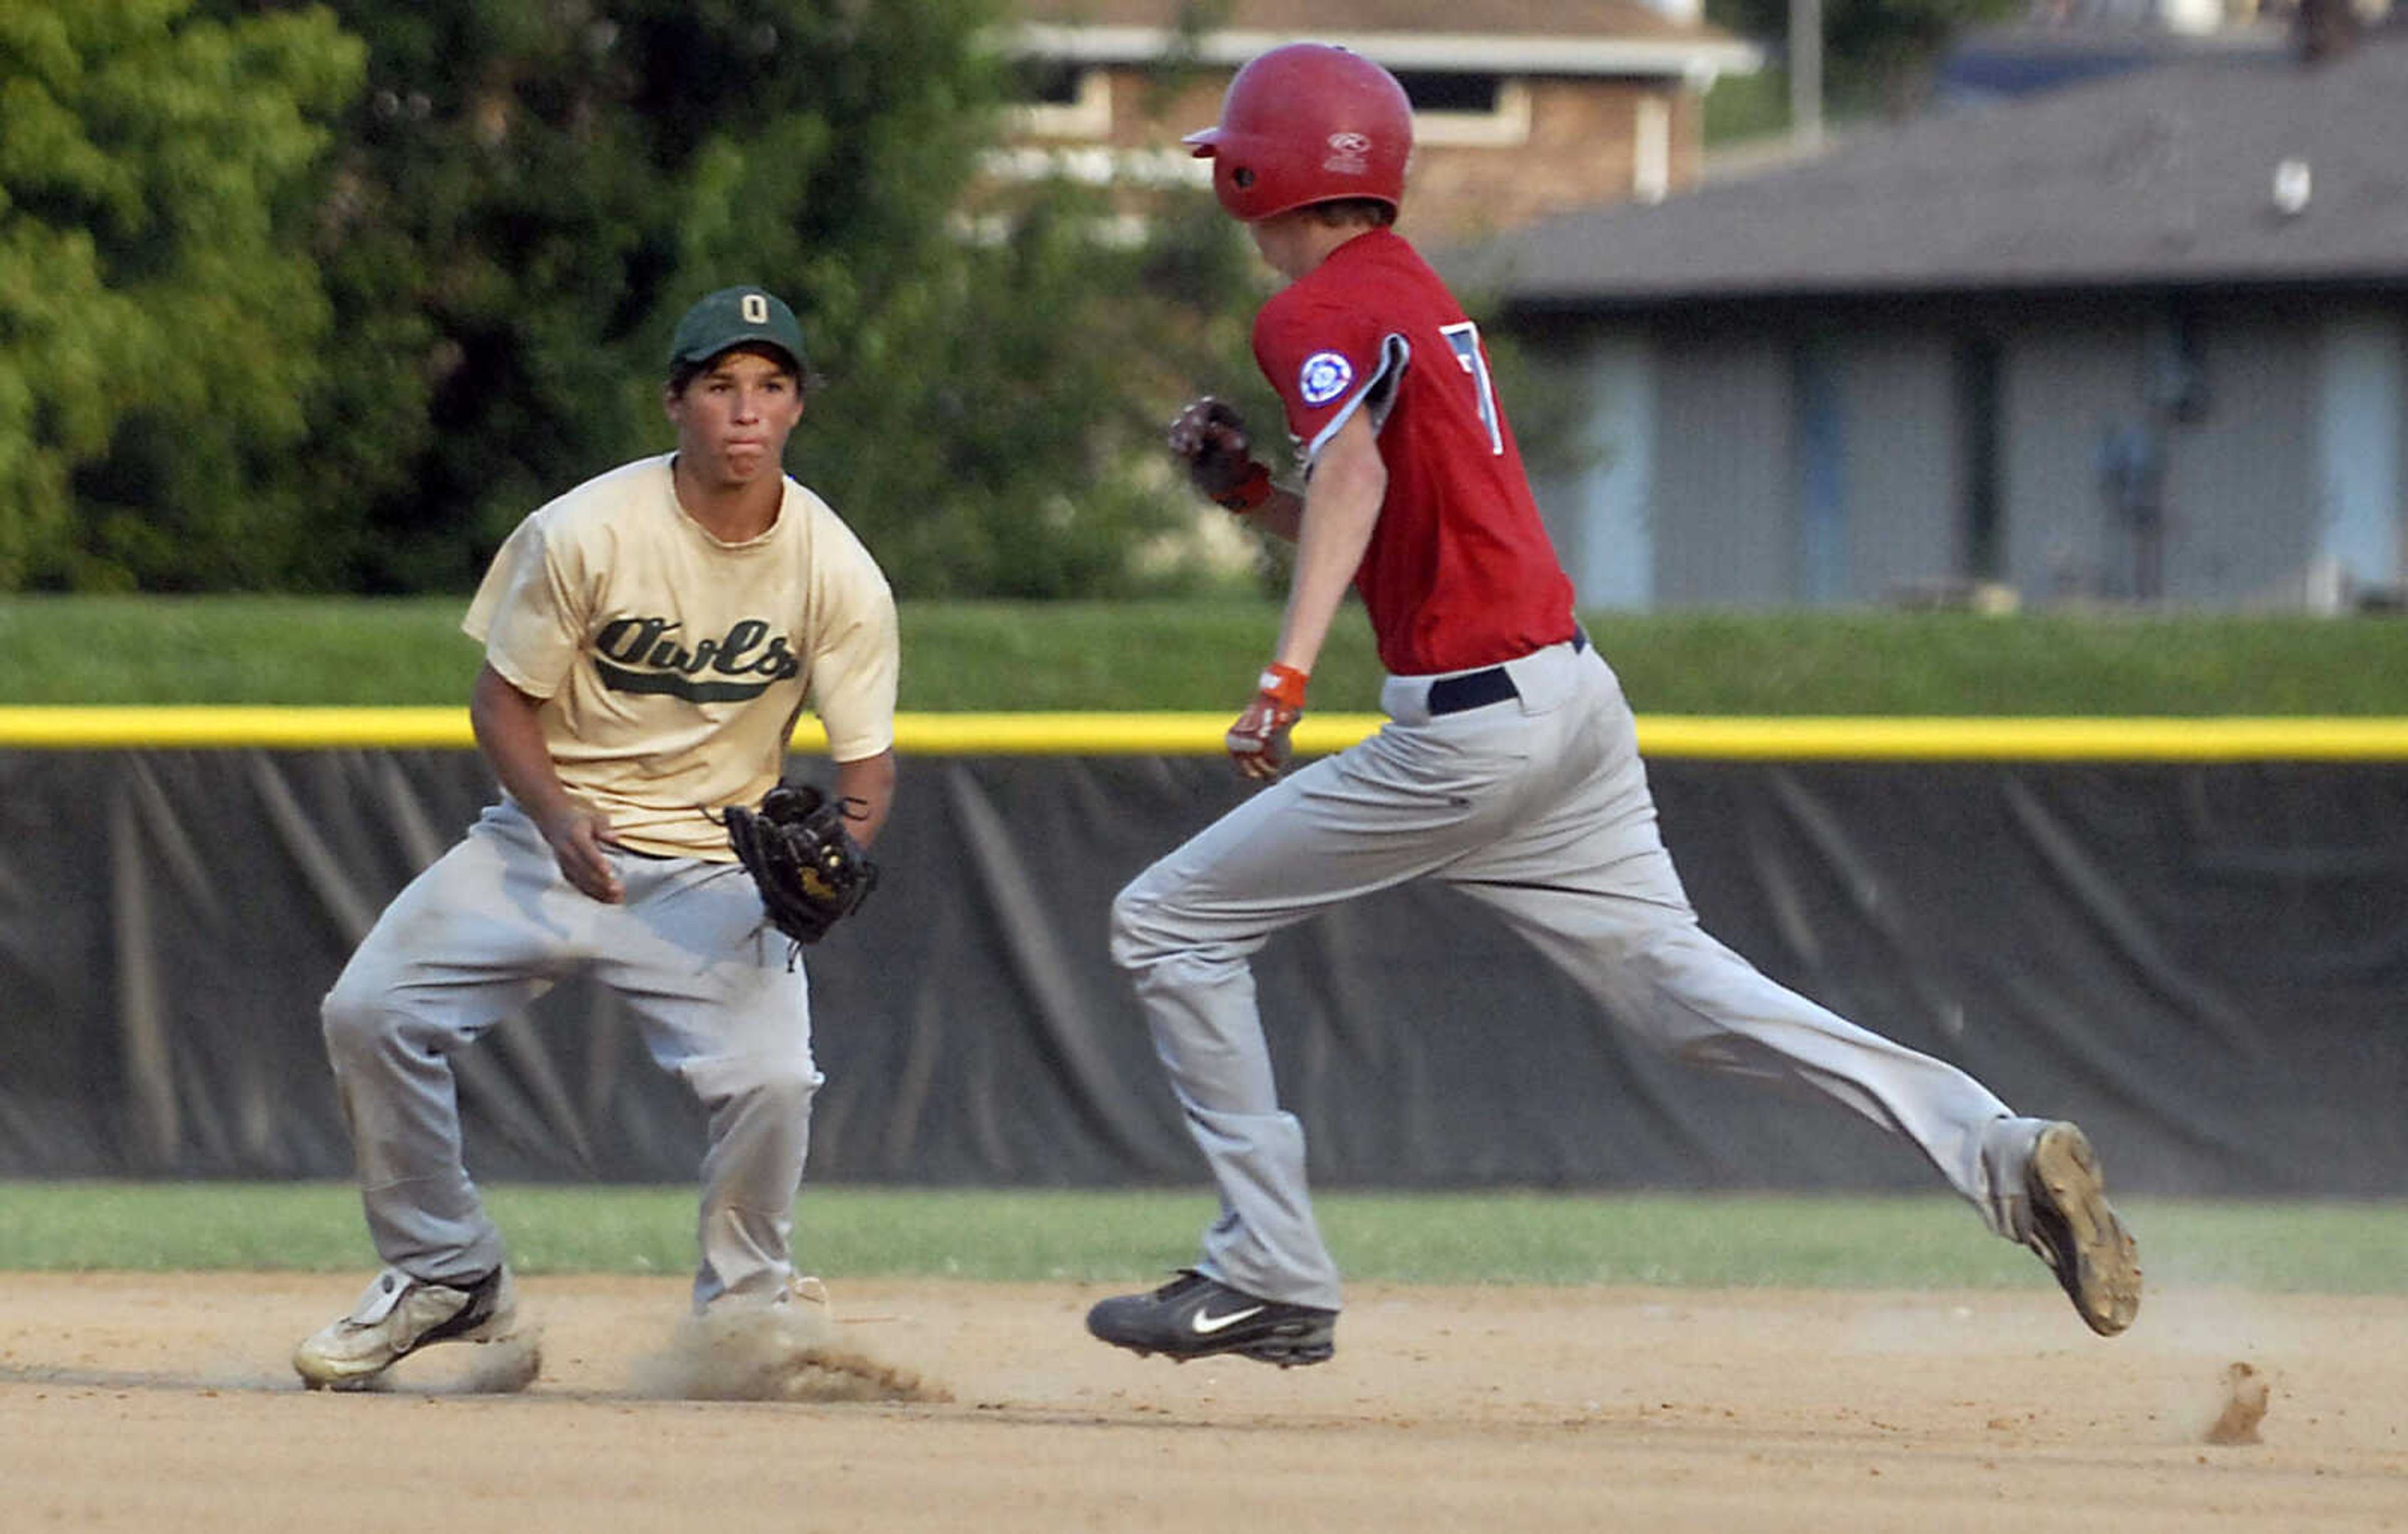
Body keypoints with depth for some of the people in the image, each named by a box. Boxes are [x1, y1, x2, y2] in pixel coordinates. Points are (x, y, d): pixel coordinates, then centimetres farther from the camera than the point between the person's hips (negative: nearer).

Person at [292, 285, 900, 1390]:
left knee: (771, 1080, -24)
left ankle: (739, 1315, 3)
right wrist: (556, 819, -25)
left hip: (715, 869, -1)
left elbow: (867, 762, -5)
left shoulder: (839, 574, -10)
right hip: (552, 834, 1)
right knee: (371, 1011, -16)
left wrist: (837, 842, -28)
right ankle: (448, 1278, 5)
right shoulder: (583, 533, -15)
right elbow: (502, 700, -6)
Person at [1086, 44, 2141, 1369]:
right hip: (1575, 697, 9)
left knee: (1168, 924, 2)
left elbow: (1358, 473, -29)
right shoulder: (1416, 292, 20)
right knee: (1675, 980, 7)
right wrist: (1247, 490, 16)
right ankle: (1999, 1151, -7)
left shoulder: (1315, 314, -8)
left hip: (1468, 731, -9)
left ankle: (1271, 1276, 3)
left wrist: (1287, 676, -41)